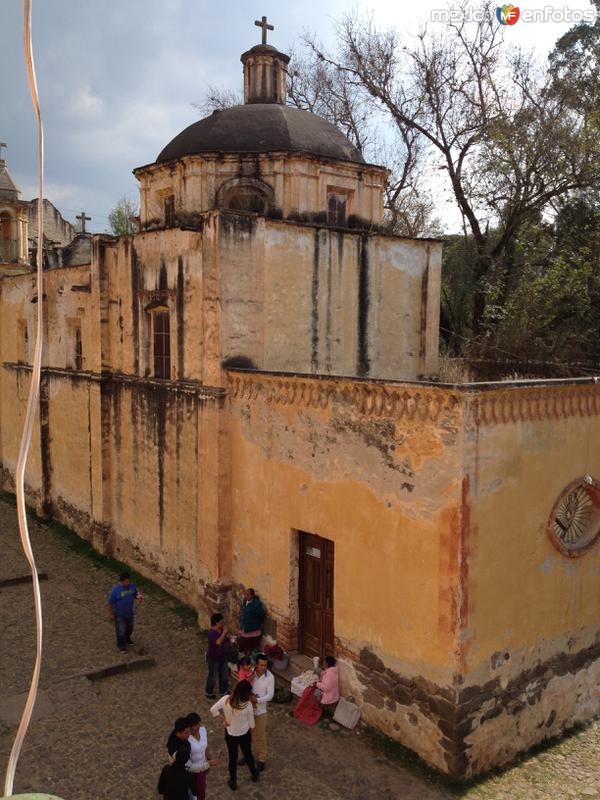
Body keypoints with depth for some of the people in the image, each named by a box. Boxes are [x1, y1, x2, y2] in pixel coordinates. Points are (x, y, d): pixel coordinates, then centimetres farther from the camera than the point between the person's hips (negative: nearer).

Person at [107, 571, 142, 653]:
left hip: (129, 612, 5)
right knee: (121, 630, 11)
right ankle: (121, 646, 34)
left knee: (130, 628, 24)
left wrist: (138, 597, -21)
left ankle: (127, 639, 53)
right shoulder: (116, 589, -27)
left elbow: (135, 595, 3)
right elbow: (110, 602, -17)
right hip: (119, 614, -5)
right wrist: (110, 613, -10)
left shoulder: (132, 586, -12)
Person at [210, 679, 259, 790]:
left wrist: (224, 719, -12)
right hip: (244, 734, 0)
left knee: (232, 757, 21)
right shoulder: (248, 704, -25)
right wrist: (251, 735, 7)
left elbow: (213, 710, -22)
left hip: (230, 734, 1)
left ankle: (233, 781, 37)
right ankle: (254, 774, 47)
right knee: (248, 754, 25)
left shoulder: (226, 699, -24)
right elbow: (251, 722, -12)